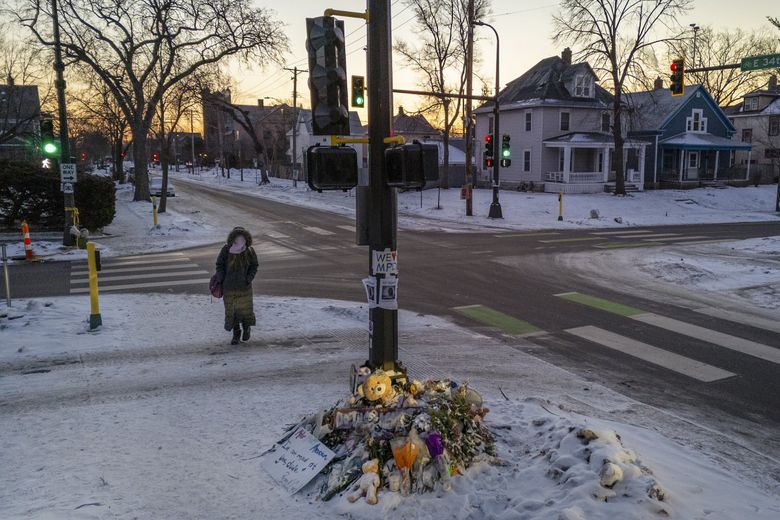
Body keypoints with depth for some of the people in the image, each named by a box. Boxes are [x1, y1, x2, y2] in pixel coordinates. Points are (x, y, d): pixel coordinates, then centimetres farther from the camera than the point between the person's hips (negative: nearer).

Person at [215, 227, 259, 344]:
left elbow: (254, 267, 4)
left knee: (245, 309, 2)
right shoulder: (226, 250, -8)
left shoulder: (249, 251, -6)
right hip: (229, 287, 0)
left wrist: (248, 279, -10)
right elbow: (219, 265, 2)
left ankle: (247, 327, 32)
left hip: (244, 287, 0)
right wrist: (223, 280, -7)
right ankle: (236, 334, 19)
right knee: (231, 310, 4)